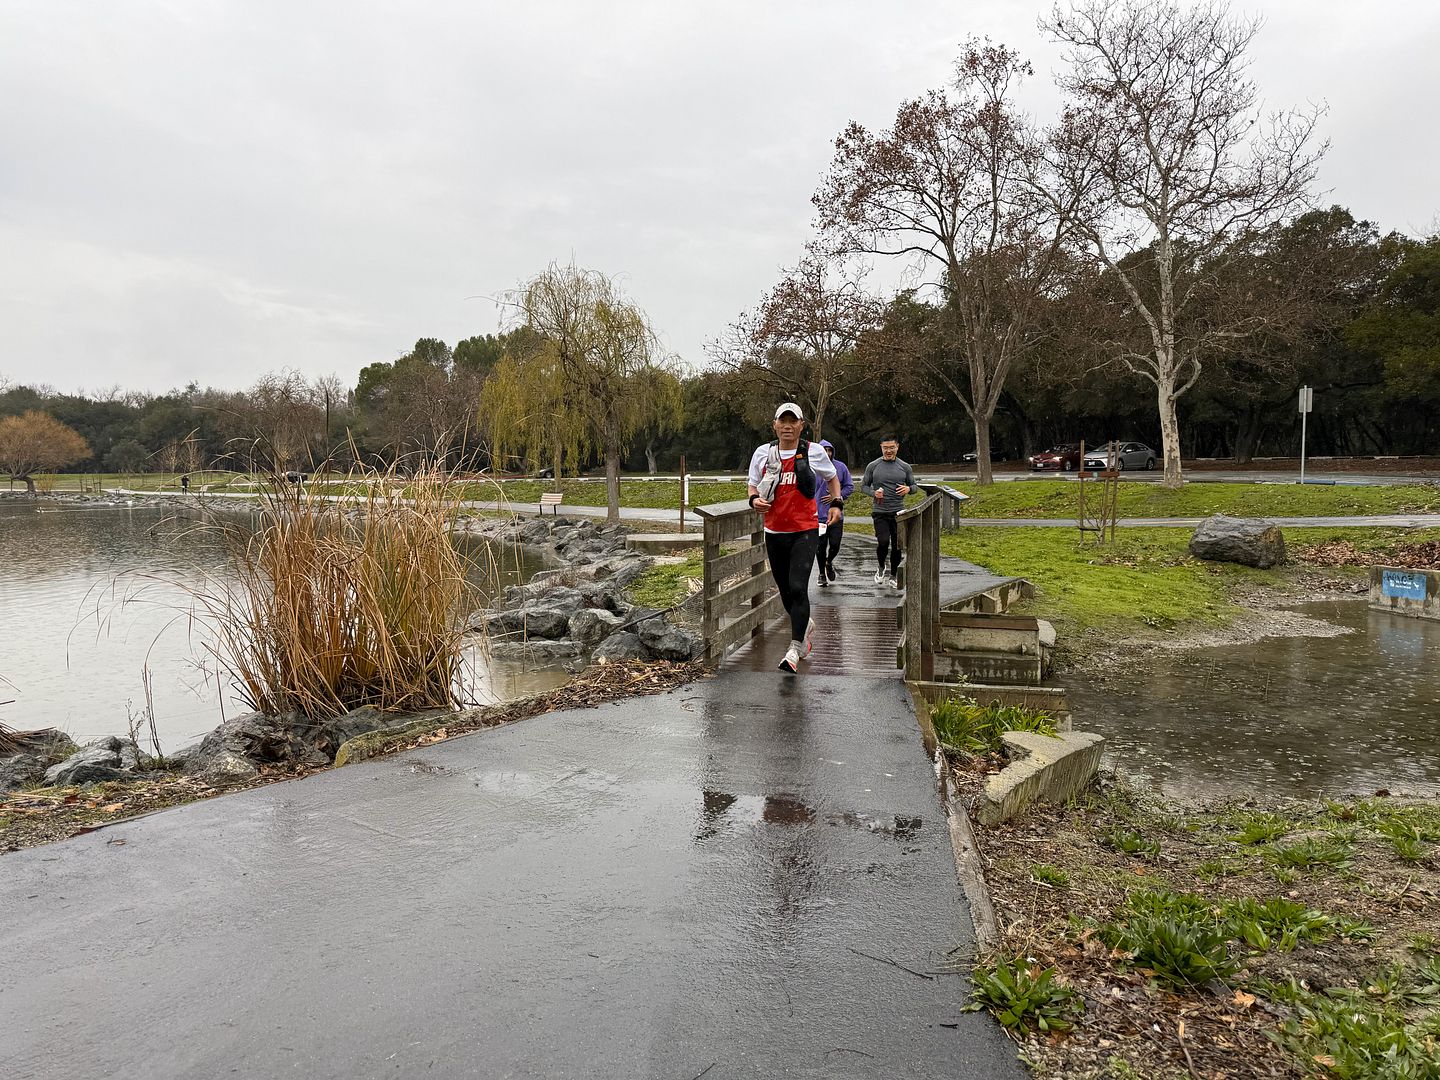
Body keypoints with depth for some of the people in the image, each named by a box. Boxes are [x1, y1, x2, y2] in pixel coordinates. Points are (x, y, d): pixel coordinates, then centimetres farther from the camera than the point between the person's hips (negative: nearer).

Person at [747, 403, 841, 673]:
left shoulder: (814, 452, 0)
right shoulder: (762, 453, 3)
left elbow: (832, 478, 17)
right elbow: (753, 486, 13)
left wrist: (836, 503, 2)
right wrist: (754, 499, -10)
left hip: (805, 531, -3)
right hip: (774, 532, 3)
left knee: (798, 588, -17)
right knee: (785, 591, 12)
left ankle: (795, 650, -13)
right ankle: (806, 625, 43)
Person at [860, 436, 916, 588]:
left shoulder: (904, 467, 6)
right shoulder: (873, 466, 3)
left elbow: (913, 485, 15)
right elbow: (863, 486, 8)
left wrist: (908, 489, -9)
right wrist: (874, 493, -12)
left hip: (899, 512, 2)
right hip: (880, 513, -2)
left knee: (897, 546, 3)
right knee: (883, 542, -18)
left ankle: (892, 577, 21)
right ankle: (881, 567, 12)